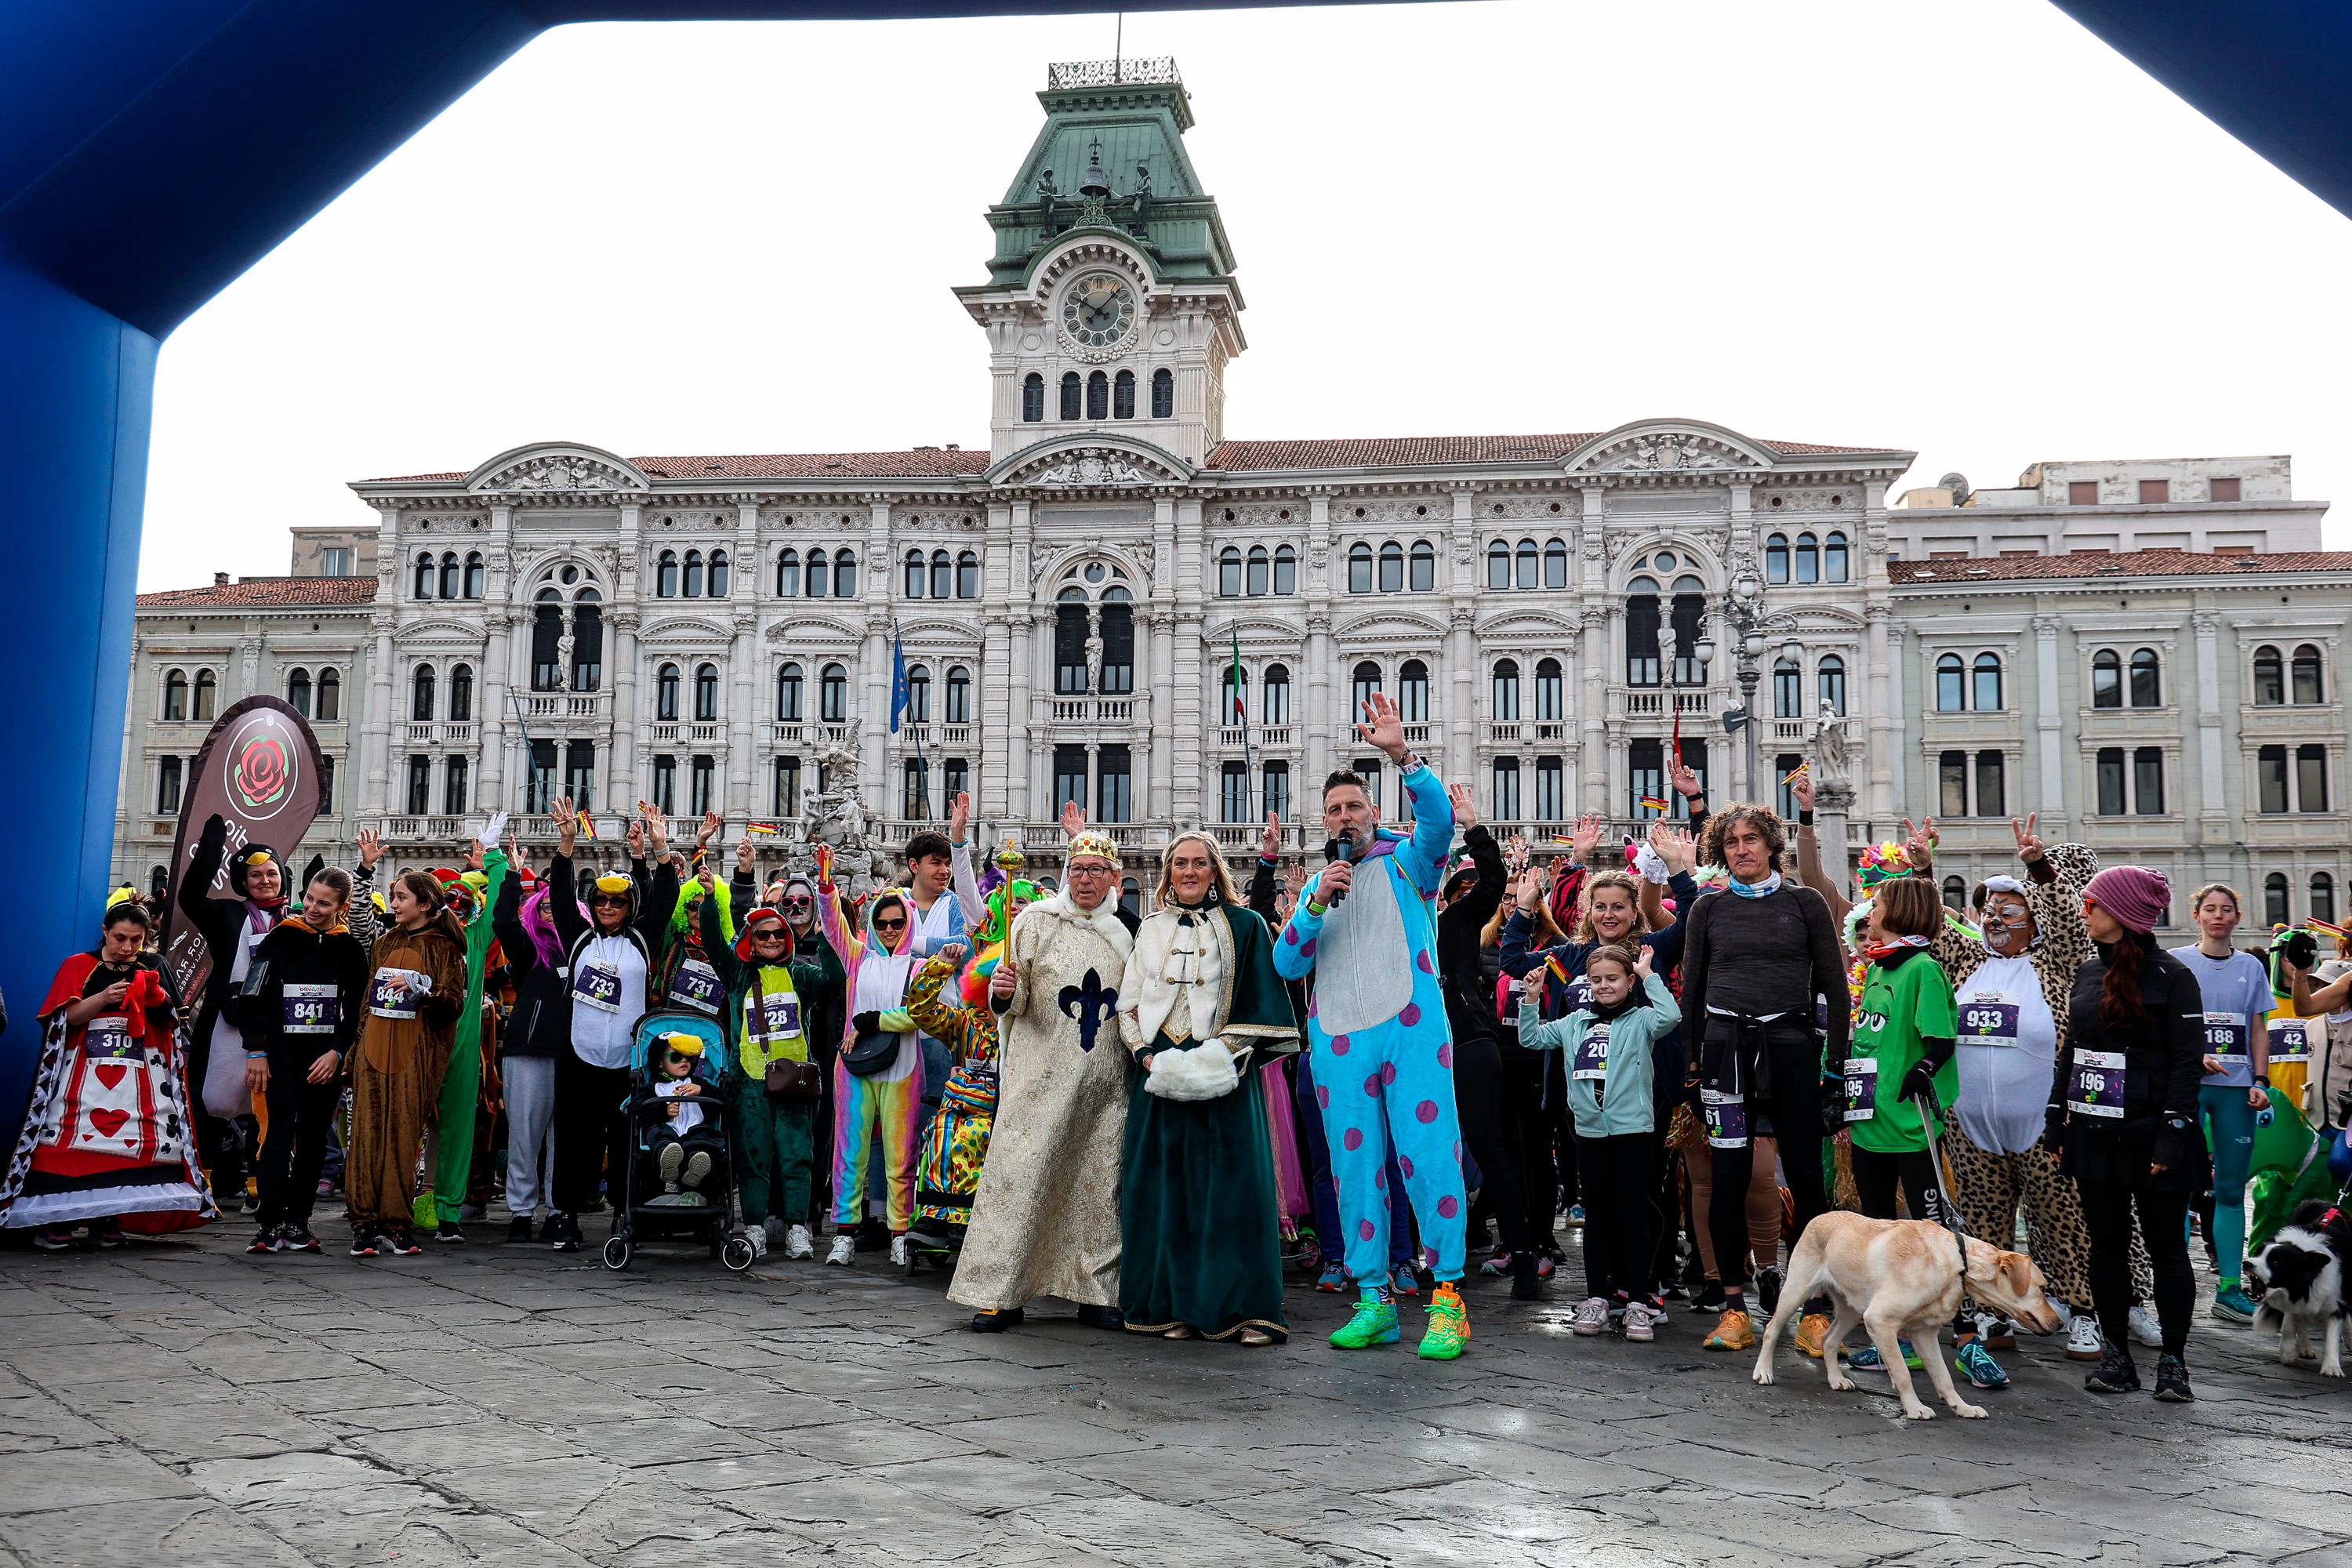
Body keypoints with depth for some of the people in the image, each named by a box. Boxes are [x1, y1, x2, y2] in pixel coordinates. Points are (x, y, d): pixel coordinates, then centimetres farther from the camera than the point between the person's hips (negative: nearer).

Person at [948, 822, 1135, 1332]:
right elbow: (1015, 1003, -1)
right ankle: (999, 1294, 0)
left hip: (1104, 1084, 4)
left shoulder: (1122, 934, 13)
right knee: (1021, 1174, -7)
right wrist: (1003, 991, -22)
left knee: (1098, 1184, 6)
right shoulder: (1036, 922, 1)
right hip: (1042, 1076, -4)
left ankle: (1096, 1294, 15)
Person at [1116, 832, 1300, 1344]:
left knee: (1231, 1181, -6)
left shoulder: (1243, 927, 6)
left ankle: (1242, 1305, -3)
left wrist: (1223, 1056, -12)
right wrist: (1147, 1054, -4)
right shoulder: (1149, 930, 14)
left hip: (1224, 1072, -3)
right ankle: (1176, 1304, 7)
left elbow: (1260, 1002, 0)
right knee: (1167, 1183, 1)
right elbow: (1129, 1003, 12)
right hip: (1161, 1070, 3)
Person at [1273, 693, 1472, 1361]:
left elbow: (1439, 816, -15)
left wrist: (1401, 754, -27)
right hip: (1338, 1041, 4)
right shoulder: (1318, 883, 20)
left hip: (1411, 1032, -4)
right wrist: (1317, 904, -6)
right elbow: (1287, 964, 9)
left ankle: (1448, 1299, -2)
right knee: (1355, 1168, 5)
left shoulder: (1407, 861, 8)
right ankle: (1374, 1300, 12)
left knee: (1430, 1158, -8)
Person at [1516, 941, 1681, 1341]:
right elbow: (1531, 1038, 19)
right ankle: (1597, 1298, 17)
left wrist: (1649, 976, -15)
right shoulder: (1575, 1023, 13)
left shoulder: (1640, 1020, -1)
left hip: (1633, 1131, -4)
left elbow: (1669, 1016, -21)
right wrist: (1531, 999, 8)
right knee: (1597, 1216, 10)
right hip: (1589, 1131, 4)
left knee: (1633, 1215, 0)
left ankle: (1638, 1302, 5)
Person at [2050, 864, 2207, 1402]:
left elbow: (2188, 1060, -11)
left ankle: (2173, 1362, 12)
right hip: (2095, 1134, 6)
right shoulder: (2087, 972, 12)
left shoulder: (2171, 975, -7)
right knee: (2106, 1246, 8)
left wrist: (2173, 1134, -16)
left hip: (2150, 1135, -6)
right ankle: (2117, 1356, 17)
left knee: (2166, 1246, 4)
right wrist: (2056, 1119, 13)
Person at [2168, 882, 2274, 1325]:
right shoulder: (2174, 964, 3)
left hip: (2236, 1088, 3)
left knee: (2231, 1189, 5)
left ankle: (2229, 1290, 10)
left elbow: (2259, 1031, 12)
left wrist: (2260, 1081, 1)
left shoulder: (2251, 967, 12)